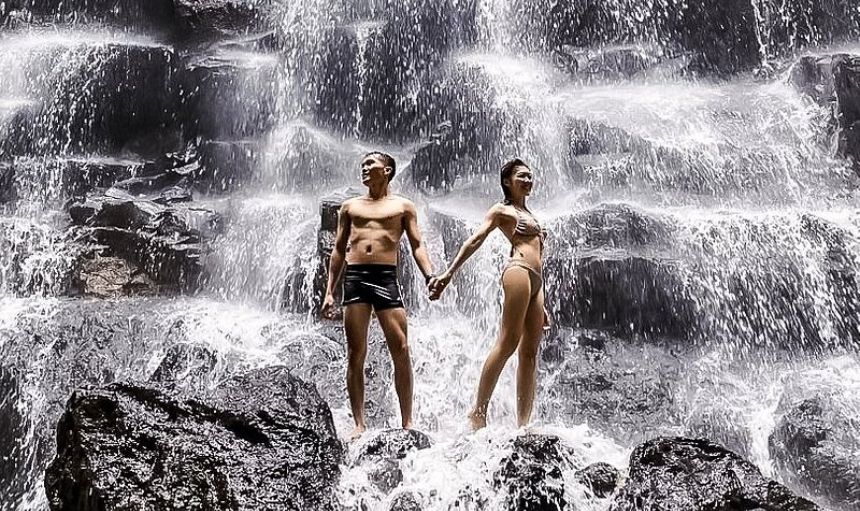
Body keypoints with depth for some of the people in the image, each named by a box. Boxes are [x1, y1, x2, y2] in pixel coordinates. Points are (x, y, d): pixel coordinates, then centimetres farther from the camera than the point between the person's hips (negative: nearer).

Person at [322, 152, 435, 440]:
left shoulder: (403, 206, 15)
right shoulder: (350, 206, 21)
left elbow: (417, 245, 8)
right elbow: (339, 250, 20)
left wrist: (430, 277, -9)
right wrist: (330, 292, 12)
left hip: (386, 277, -2)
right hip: (354, 277, 2)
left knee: (401, 350, -8)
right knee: (355, 354, -1)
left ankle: (407, 422, -1)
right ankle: (359, 424, 4)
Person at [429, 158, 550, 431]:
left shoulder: (528, 214, 30)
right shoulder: (502, 210, 8)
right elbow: (474, 241, -4)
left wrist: (541, 306, 25)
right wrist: (449, 273, -17)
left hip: (535, 280, 8)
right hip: (518, 271, -8)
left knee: (530, 352, 0)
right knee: (507, 343, -15)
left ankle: (523, 424, -1)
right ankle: (478, 411, -13)